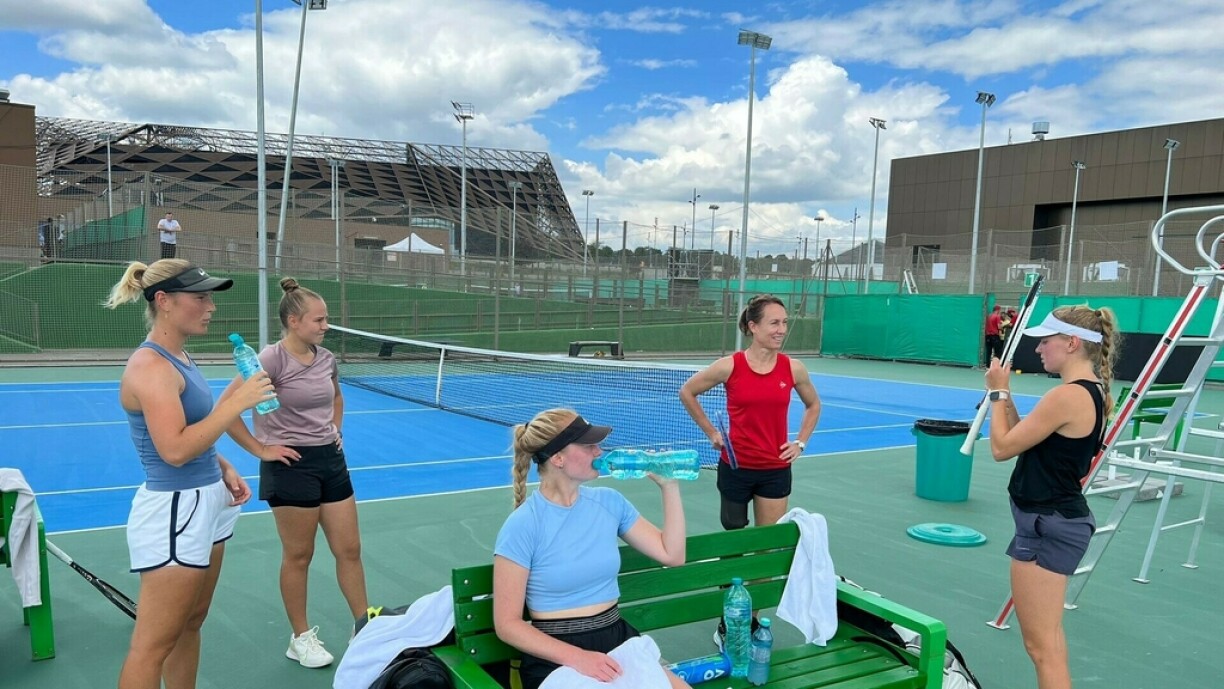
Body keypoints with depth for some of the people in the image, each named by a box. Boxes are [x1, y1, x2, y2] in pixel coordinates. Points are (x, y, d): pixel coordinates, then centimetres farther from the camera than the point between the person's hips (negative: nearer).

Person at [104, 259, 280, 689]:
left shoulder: (178, 358, 10)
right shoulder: (150, 365, -19)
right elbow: (175, 450, -27)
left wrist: (223, 469, 8)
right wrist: (237, 403, -24)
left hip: (205, 505, 10)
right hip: (174, 512, -10)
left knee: (191, 624, 19)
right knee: (153, 646, 1)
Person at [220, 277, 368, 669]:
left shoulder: (326, 358, 4)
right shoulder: (272, 359, -16)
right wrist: (259, 449, -16)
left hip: (331, 460, 6)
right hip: (291, 465, -6)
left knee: (349, 550, 10)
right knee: (298, 556, 7)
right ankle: (301, 639, 24)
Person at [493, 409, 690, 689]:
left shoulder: (609, 502, 5)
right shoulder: (522, 526, -11)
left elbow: (672, 555, 9)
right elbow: (507, 624, -10)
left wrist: (669, 486, 1)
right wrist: (575, 656, -21)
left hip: (619, 639, 5)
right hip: (556, 658, -5)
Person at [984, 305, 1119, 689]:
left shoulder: (1067, 396, -24)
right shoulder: (1092, 393, 7)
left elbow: (1002, 448, -17)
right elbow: (1028, 441, 13)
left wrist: (997, 393, -5)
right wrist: (1004, 396, 7)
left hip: (1048, 525, -11)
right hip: (1059, 519, 11)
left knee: (1041, 644, -1)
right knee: (1047, 636, 26)